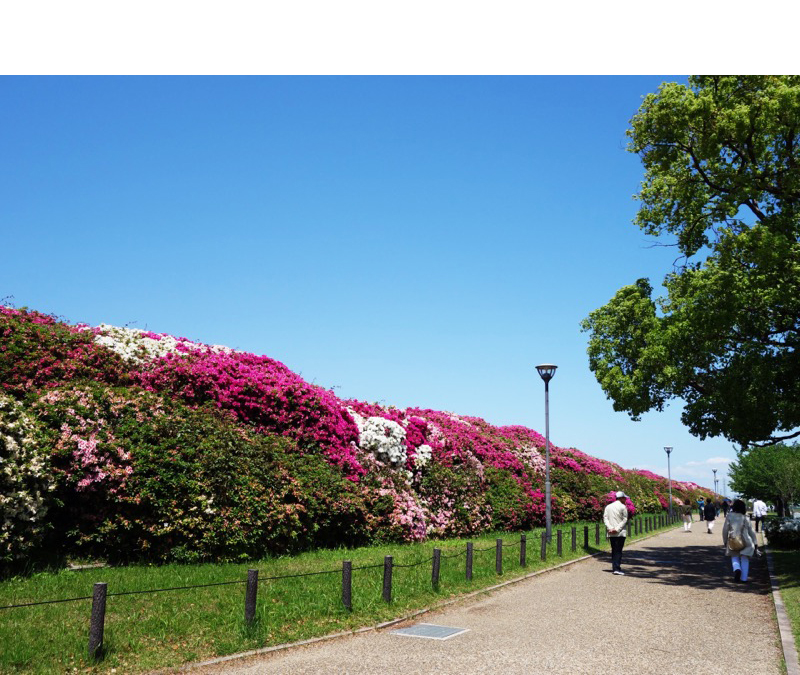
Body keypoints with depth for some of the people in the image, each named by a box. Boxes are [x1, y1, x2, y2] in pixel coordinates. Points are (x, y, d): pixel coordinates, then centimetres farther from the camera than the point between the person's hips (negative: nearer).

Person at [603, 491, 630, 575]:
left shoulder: (608, 507, 12)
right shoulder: (623, 507, -4)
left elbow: (605, 518, 3)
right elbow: (624, 520, -11)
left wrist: (610, 528, -6)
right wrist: (617, 529, -13)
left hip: (611, 533, 5)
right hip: (621, 533, -5)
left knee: (614, 550, 13)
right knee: (619, 550, -5)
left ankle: (614, 567, 14)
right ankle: (617, 568, -11)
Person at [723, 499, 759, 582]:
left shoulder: (729, 516, -1)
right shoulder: (745, 518, 0)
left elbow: (725, 530, 1)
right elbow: (751, 531, 3)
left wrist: (725, 541, 12)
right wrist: (755, 543, 10)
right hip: (745, 541, 0)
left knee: (734, 557, 15)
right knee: (745, 559, 11)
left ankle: (737, 569, -14)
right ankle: (744, 578, 6)